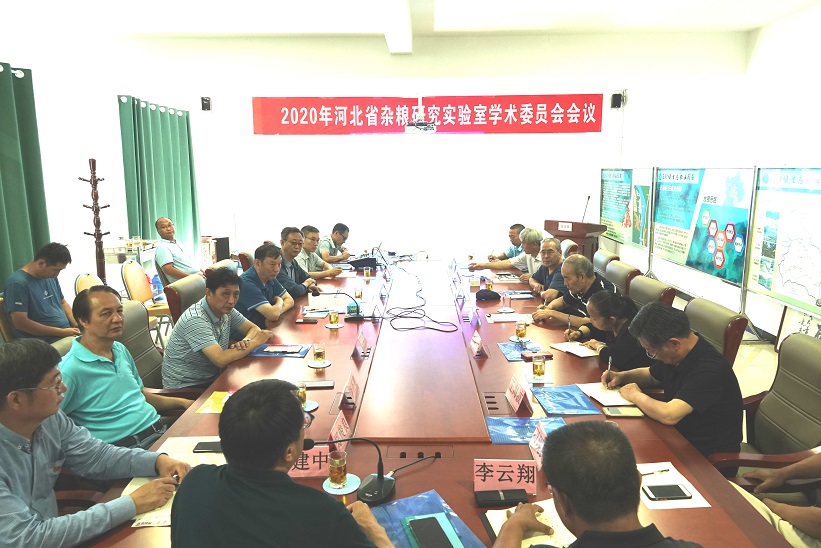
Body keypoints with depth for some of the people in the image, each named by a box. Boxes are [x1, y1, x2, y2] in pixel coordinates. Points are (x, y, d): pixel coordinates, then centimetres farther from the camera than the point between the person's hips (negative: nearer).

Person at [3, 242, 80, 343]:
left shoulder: (50, 277, 13)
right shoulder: (18, 283, -11)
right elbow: (20, 323, -16)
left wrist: (78, 325, 3)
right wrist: (62, 332, -17)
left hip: (67, 332, 8)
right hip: (43, 341, -8)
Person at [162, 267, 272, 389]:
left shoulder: (225, 309, -1)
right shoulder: (195, 320, -24)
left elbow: (254, 328, 8)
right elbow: (221, 360, -31)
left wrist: (245, 342, -15)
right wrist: (255, 342, -20)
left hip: (212, 379, 7)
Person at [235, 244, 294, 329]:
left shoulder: (270, 277, 5)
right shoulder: (246, 283, -22)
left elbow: (290, 300, 10)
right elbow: (273, 315, -26)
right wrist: (279, 301, -3)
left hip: (264, 328, 9)